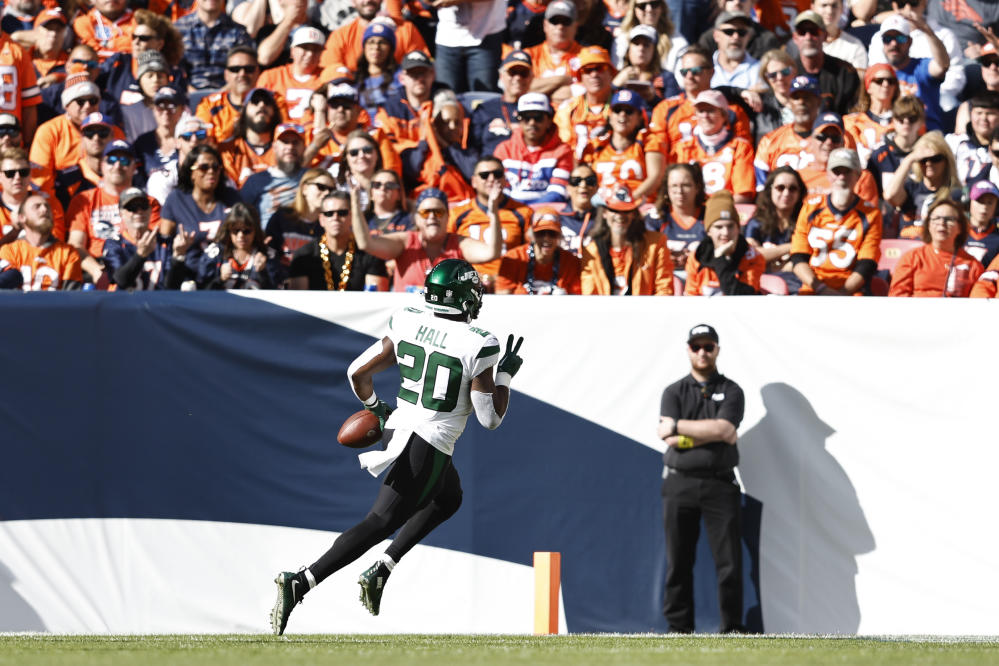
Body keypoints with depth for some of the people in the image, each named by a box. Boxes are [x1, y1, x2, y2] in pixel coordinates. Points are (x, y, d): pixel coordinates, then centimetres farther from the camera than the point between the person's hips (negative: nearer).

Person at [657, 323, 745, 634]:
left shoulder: (731, 392, 8)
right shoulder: (674, 392, 11)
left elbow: (723, 429, -10)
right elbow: (670, 439, -5)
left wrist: (678, 427, -7)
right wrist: (716, 435, -9)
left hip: (719, 483, -1)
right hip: (679, 483, 1)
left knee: (729, 559, -5)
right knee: (678, 560, 1)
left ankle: (732, 626, -2)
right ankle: (679, 628, 6)